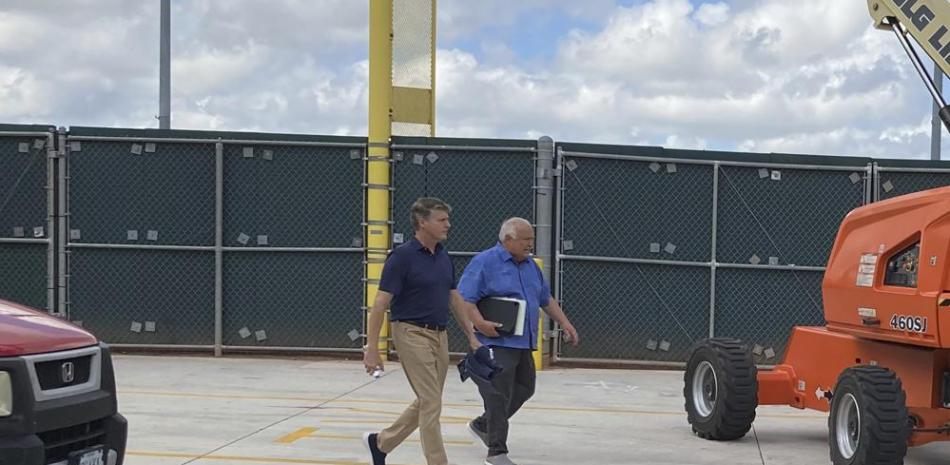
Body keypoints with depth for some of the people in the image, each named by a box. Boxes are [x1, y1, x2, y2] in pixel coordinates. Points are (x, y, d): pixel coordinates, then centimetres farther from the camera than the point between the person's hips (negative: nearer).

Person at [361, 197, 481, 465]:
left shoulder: (443, 257, 10)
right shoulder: (402, 256, -14)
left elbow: (455, 299, 18)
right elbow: (380, 303, -16)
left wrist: (471, 336, 15)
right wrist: (371, 348, -19)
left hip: (439, 335, 8)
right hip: (412, 334, -8)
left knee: (427, 403, 14)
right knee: (431, 403, -8)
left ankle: (380, 442, 29)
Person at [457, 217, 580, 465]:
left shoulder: (530, 265, 16)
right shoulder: (484, 262, -9)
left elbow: (546, 299, 25)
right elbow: (464, 299, -15)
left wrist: (564, 323, 17)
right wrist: (479, 323, -26)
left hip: (523, 343, 9)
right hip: (497, 342, -8)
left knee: (524, 389, 15)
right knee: (499, 396, -8)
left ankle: (482, 425, 32)